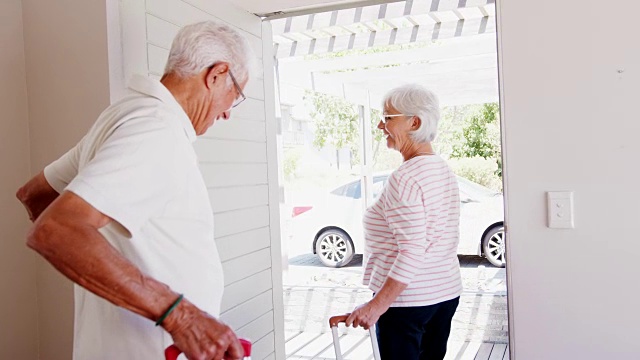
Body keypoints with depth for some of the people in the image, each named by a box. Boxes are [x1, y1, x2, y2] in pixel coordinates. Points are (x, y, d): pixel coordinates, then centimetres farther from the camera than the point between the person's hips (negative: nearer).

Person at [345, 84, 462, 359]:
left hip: (408, 300, -9)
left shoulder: (405, 177, -19)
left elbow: (412, 252, -25)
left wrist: (377, 305, -24)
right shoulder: (445, 172, 9)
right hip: (446, 293, 9)